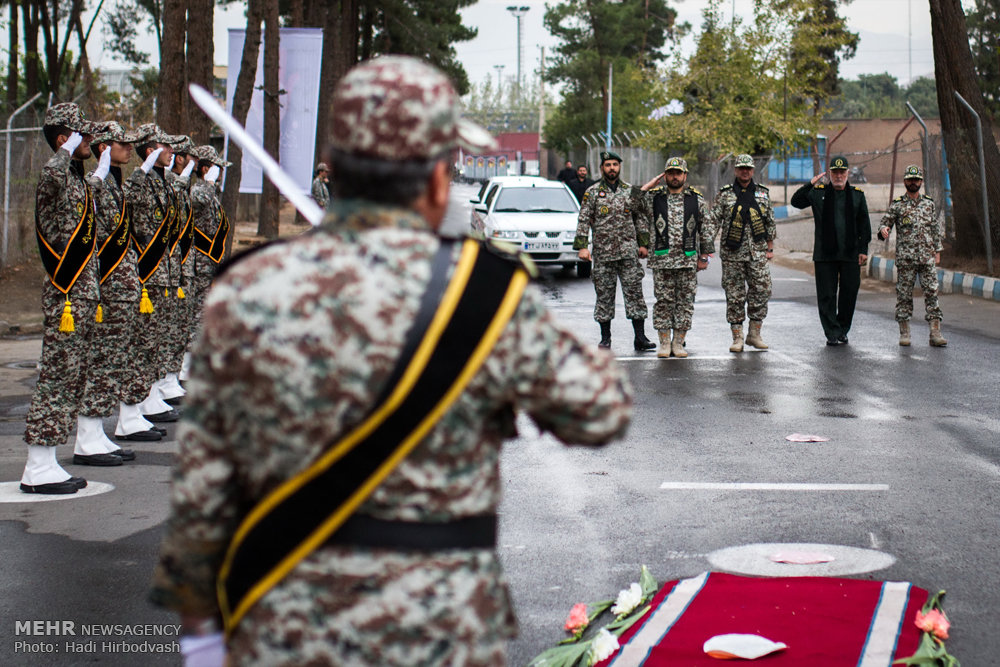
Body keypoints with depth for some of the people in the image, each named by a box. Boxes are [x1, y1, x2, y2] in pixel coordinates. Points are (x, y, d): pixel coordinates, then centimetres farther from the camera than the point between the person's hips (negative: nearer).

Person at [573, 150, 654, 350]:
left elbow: (640, 219, 14)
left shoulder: (630, 191, 10)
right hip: (603, 253, -1)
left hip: (628, 252, 1)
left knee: (634, 292, -3)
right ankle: (605, 338, 13)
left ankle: (640, 337, -2)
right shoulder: (592, 192, 3)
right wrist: (582, 246, -10)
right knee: (604, 295, 4)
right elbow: (583, 221, 0)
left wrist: (643, 244, 8)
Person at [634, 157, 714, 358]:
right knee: (663, 301, 0)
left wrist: (704, 256, 5)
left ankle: (679, 343, 10)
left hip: (688, 261, 1)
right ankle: (664, 343, 7)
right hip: (662, 261, -1)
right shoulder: (653, 198, 7)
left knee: (685, 302, 3)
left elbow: (706, 229, 10)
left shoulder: (696, 200, 8)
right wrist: (651, 184, -1)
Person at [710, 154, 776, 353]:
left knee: (761, 291, -2)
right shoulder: (725, 194, 2)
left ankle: (754, 334, 10)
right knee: (734, 295, 1)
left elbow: (770, 223, 14)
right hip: (732, 254, -2)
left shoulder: (763, 193, 9)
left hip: (758, 253, 2)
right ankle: (737, 338, 7)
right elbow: (713, 221, -1)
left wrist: (770, 248, 10)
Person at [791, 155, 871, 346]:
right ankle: (832, 333, 3)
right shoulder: (818, 193, 8)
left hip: (850, 254, 1)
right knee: (826, 295, -2)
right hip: (825, 253, -1)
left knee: (849, 292, 5)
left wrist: (863, 249, 3)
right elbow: (796, 201, 1)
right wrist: (810, 185, -11)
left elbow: (864, 224, 10)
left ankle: (842, 331, 19)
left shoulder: (857, 195, 9)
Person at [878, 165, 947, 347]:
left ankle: (935, 333, -6)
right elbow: (885, 223, 0)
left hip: (927, 257, 2)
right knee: (904, 294, 1)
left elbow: (935, 229, 16)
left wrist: (937, 252, 12)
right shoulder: (897, 205, 2)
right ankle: (904, 332, 9)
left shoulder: (929, 203, 12)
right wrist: (883, 230, -24)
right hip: (905, 258, -2)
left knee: (932, 293, -4)